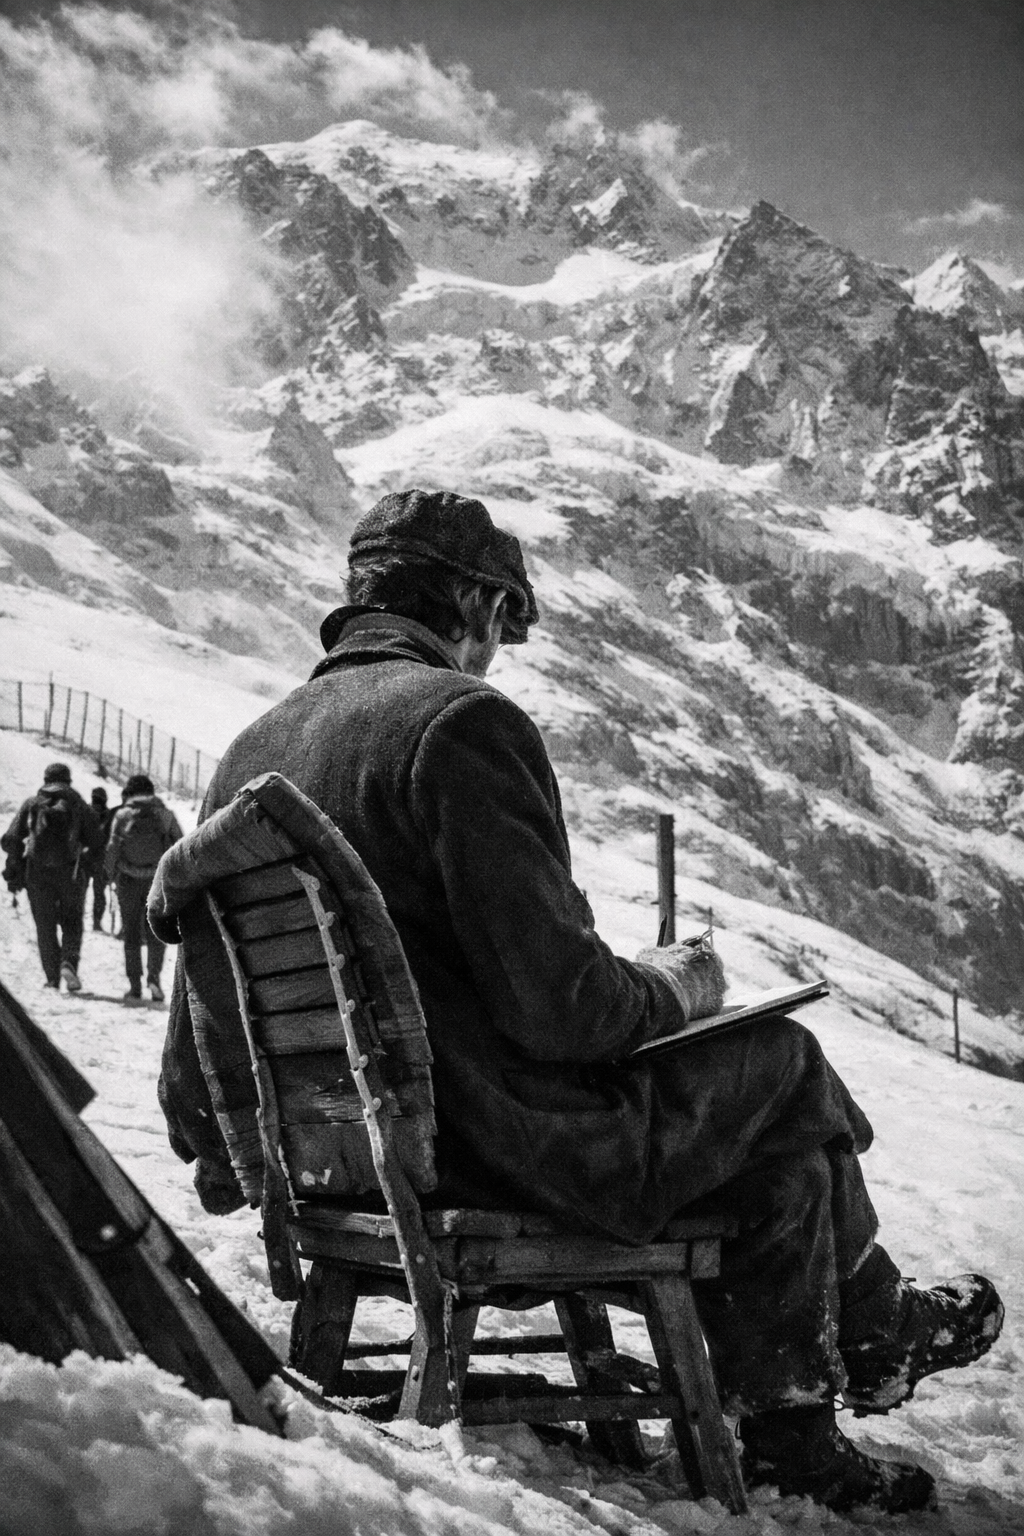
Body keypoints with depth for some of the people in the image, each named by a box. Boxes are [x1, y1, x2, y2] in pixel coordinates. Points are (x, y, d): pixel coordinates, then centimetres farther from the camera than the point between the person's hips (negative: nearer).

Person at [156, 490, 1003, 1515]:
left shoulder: (249, 749, 8)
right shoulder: (461, 717, -19)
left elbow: (199, 1019, 14)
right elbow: (554, 998, -23)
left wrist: (218, 1157, 30)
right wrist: (663, 993, -2)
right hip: (513, 1150, -9)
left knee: (747, 1099, 22)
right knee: (785, 1064, 13)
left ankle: (787, 1433, 25)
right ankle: (874, 1334, 37)